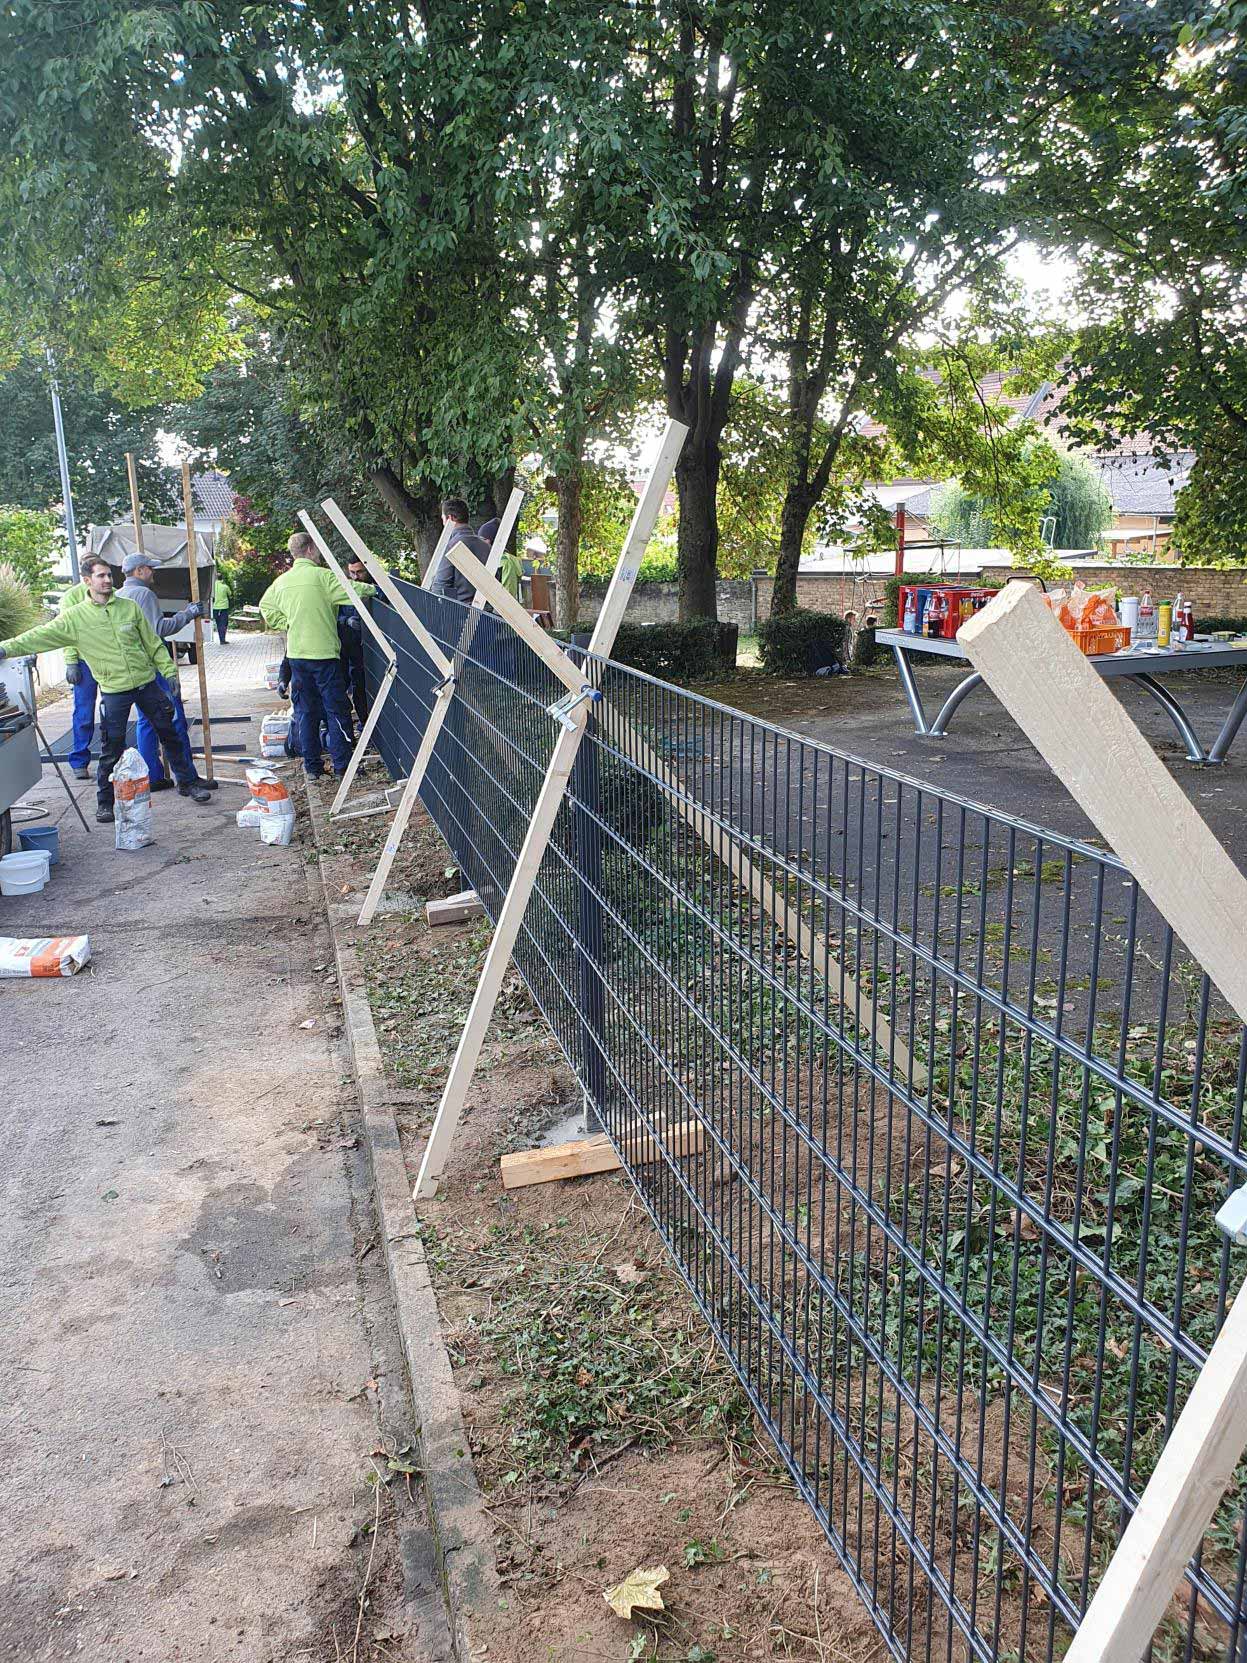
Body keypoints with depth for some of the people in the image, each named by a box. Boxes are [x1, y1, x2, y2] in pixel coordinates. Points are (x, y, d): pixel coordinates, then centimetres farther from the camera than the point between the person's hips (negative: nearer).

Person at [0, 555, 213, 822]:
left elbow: (153, 643, 9)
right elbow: (41, 636, -8)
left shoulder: (129, 607, 4)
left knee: (170, 735, 10)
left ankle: (188, 783, 25)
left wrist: (168, 670, 5)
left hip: (147, 683, 2)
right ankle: (105, 802, 15)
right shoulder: (75, 617, -3)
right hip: (113, 691, -2)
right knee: (112, 749, 1)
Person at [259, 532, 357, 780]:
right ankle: (342, 765, 4)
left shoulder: (282, 581, 7)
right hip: (324, 654, -5)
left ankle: (311, 766, 14)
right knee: (336, 710, 3)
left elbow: (266, 608, 15)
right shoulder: (322, 576, -11)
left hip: (296, 655, 6)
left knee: (305, 712, 11)